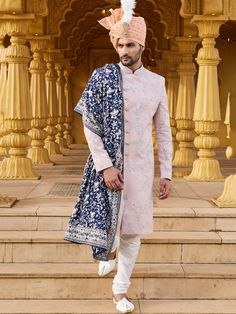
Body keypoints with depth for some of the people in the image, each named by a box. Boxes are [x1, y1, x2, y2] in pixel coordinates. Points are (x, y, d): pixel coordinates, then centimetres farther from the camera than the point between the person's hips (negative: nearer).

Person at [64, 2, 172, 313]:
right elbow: (89, 125, -9)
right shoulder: (103, 77, -5)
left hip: (141, 166, 2)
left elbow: (163, 131, 7)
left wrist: (166, 173, 2)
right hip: (110, 163, -2)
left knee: (134, 229, 2)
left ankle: (120, 288, 17)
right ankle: (111, 250, 44)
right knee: (107, 219, 7)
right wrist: (106, 166, -16)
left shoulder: (157, 82, 4)